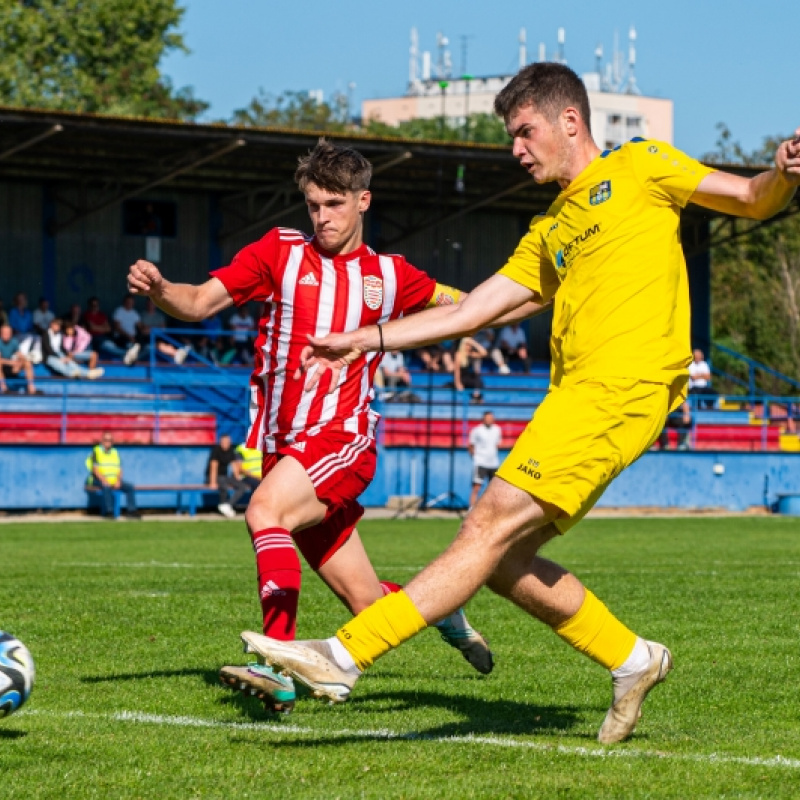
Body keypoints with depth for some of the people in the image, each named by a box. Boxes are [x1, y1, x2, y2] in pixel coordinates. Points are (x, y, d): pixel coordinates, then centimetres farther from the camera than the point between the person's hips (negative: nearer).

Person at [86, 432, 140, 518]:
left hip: (114, 481, 6)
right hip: (99, 480, -6)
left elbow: (119, 469, 9)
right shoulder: (96, 451, -2)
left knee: (130, 487, -14)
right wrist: (104, 481, -24)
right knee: (107, 487, -38)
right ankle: (108, 511, -39)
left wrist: (118, 481, -11)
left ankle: (131, 510, -14)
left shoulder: (115, 452, 15)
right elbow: (95, 469, -11)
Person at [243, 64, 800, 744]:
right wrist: (366, 341, 24)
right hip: (575, 393, 8)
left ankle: (345, 657, -24)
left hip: (623, 384, -8)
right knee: (506, 562, 2)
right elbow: (470, 311, 27)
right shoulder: (549, 232, 28)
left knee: (495, 523, -15)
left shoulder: (638, 167, 10)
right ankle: (632, 660, 16)